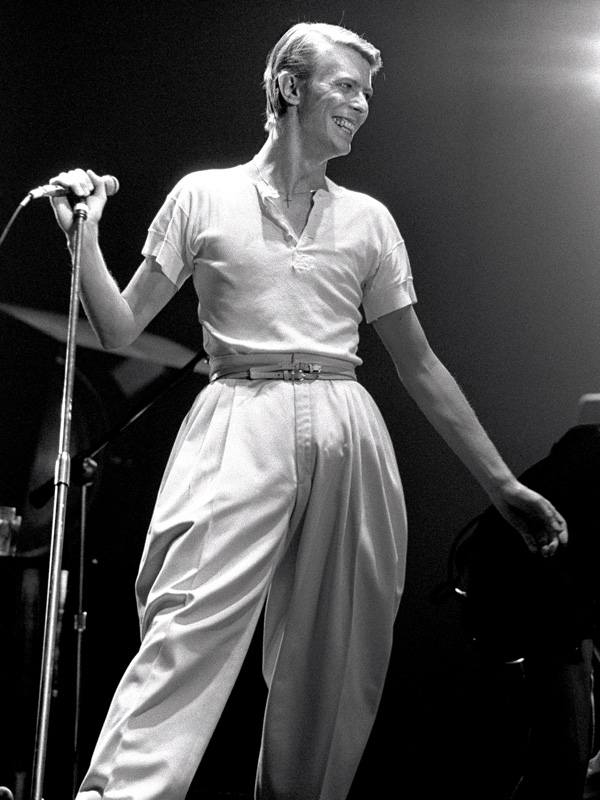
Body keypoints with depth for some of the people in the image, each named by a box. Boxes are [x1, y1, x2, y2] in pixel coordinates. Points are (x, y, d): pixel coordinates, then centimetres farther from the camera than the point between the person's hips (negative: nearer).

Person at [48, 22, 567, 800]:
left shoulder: (368, 219, 14)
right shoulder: (205, 196, 8)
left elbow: (420, 365, 16)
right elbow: (121, 328, 8)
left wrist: (502, 482, 14)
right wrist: (83, 236, -7)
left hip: (347, 439, 4)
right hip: (241, 429, -3)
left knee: (336, 663, 1)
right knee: (189, 626, -22)